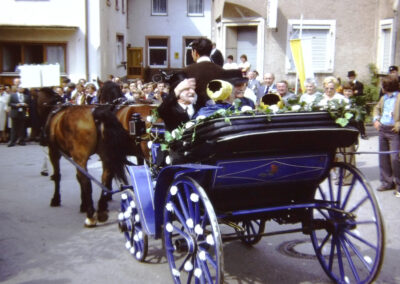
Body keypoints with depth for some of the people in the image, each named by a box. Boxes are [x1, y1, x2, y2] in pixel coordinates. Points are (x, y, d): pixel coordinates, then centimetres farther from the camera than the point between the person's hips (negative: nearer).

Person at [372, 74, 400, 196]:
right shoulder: (384, 98, 13)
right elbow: (377, 108, 29)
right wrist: (376, 119, 14)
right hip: (382, 129, 8)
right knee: (383, 157, 12)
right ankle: (387, 182, 23)